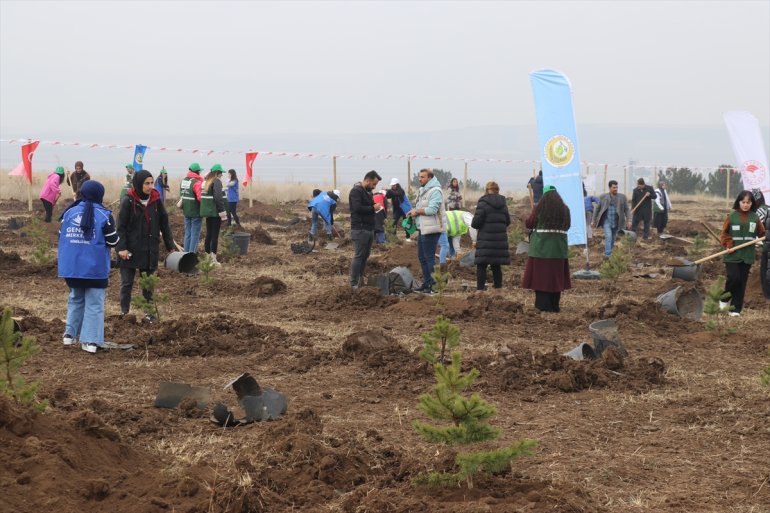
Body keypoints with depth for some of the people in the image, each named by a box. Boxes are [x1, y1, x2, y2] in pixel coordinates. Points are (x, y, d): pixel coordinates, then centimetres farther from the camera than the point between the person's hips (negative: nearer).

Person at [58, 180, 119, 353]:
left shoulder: (69, 212, 1)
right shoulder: (104, 216, -9)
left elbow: (61, 236, 9)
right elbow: (113, 241, -7)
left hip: (71, 266, 4)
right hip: (95, 268, -4)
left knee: (75, 299, 21)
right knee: (94, 303, 3)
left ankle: (70, 334, 20)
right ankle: (91, 341, -2)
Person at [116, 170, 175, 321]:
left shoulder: (156, 200, 1)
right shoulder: (128, 201, -10)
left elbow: (164, 224, 6)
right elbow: (121, 226, -9)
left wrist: (170, 246, 5)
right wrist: (121, 247, -17)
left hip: (150, 250, 3)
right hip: (131, 249, -3)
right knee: (127, 283, 6)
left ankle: (149, 312, 18)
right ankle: (124, 312, 17)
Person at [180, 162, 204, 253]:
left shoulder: (183, 181, 7)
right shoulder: (197, 182, -18)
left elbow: (181, 195, 12)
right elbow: (200, 197, -23)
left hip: (186, 211, 7)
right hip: (196, 212, -7)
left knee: (187, 233, 14)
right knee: (195, 234, -1)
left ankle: (186, 252, 18)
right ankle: (192, 253, -3)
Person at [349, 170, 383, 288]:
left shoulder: (368, 191, 18)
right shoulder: (356, 191, -12)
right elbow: (357, 208, -23)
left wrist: (376, 207, 7)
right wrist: (373, 208, -15)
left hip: (369, 228, 10)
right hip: (360, 229, -10)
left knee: (365, 256, 13)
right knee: (358, 256, -8)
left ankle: (360, 280, 20)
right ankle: (354, 284, -7)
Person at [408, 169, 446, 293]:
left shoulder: (435, 191, -15)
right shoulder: (423, 190, 16)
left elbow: (432, 209, -23)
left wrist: (417, 211, -14)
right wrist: (414, 212, 6)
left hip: (431, 229, -10)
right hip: (423, 228, 10)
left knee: (429, 257, -7)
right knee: (422, 257, 16)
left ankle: (433, 285, -1)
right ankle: (426, 283, 25)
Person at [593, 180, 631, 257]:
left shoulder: (622, 197, 1)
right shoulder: (603, 197, 0)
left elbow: (627, 209, 2)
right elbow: (597, 209, 6)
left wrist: (628, 220, -7)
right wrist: (594, 220, 6)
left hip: (616, 222, 2)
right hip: (606, 221, -2)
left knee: (613, 239, 11)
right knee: (608, 236, -17)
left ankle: (608, 252, 27)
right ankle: (607, 254, -20)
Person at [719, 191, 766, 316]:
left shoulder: (755, 217, 3)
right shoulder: (731, 216, -2)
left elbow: (762, 233, 9)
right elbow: (724, 233, 3)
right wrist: (729, 244, -12)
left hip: (747, 256, 2)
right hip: (733, 255, -2)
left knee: (742, 282, 4)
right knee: (733, 278, -14)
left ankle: (736, 308, 13)